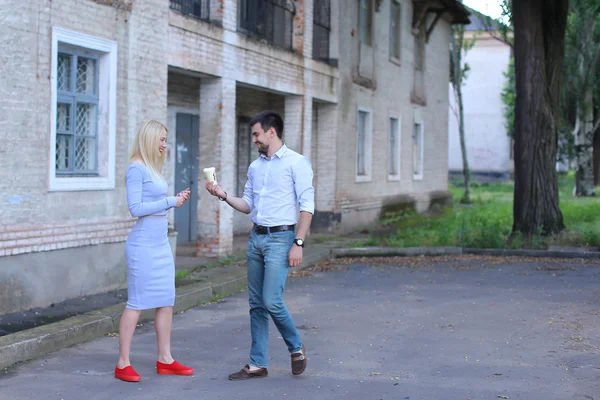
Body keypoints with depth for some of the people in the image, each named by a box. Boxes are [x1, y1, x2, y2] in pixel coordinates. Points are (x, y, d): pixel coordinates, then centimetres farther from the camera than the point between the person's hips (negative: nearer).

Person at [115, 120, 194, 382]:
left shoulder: (153, 168, 13)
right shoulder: (136, 168, -12)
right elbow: (135, 208, -17)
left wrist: (176, 200, 5)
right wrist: (170, 202, -14)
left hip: (161, 244, 9)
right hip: (143, 244, -9)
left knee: (166, 302, 9)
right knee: (136, 303, -3)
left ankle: (165, 360, 17)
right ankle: (123, 364, 5)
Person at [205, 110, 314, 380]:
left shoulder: (296, 162, -6)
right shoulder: (255, 166, 15)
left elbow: (307, 205, -10)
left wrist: (298, 243, -16)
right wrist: (223, 195, 2)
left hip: (280, 239, -7)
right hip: (256, 238, 7)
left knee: (271, 301, -13)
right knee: (256, 304, 7)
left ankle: (296, 348, 11)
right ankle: (257, 364, 12)